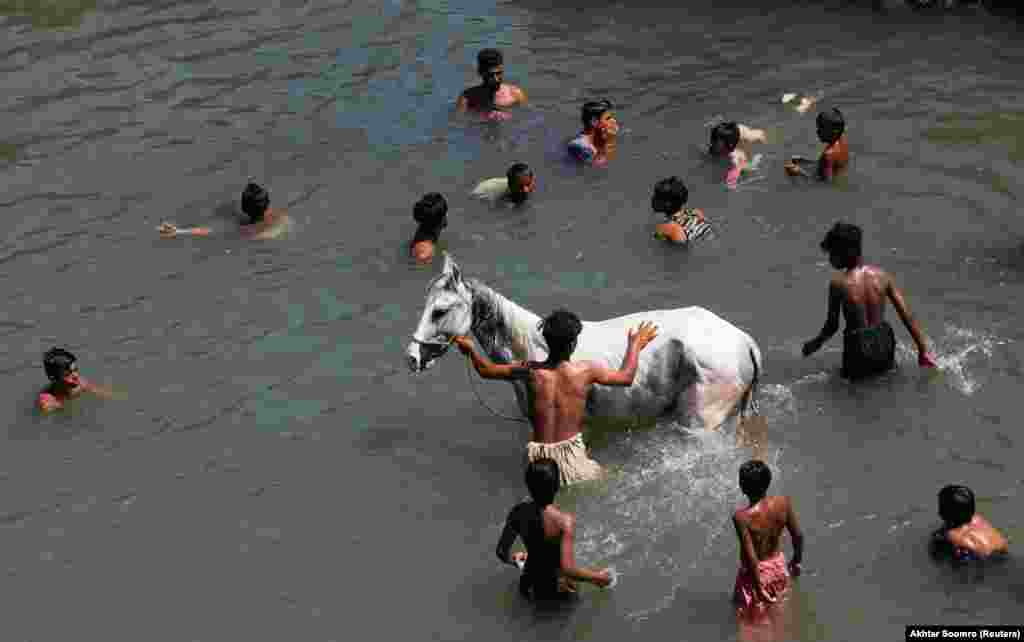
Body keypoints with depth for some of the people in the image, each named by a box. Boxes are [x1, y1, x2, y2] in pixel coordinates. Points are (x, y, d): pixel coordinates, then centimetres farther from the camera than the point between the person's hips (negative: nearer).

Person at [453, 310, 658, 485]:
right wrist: (635, 345, 25)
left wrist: (469, 350, 28)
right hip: (572, 456, -1)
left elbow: (487, 370, 9)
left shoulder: (530, 370, -6)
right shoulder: (587, 370, -9)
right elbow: (626, 377, 9)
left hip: (538, 455, 2)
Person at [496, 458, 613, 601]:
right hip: (556, 589, -3)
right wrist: (597, 576, -18)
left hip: (528, 588, 3)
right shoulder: (565, 520, -31)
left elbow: (501, 553, -6)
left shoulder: (518, 512, -16)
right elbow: (568, 569, -33)